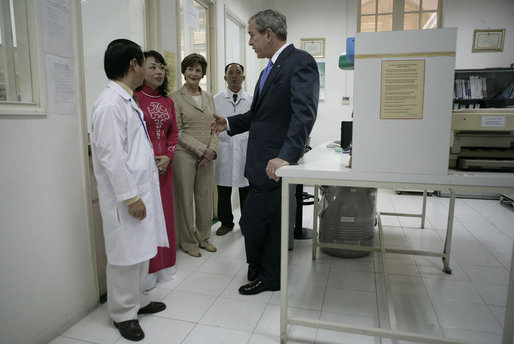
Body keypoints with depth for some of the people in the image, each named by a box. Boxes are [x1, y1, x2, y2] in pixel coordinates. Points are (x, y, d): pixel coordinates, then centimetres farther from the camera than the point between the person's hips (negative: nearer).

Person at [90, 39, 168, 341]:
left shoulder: (127, 100, 13)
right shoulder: (111, 104, -17)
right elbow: (111, 157, -21)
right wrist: (131, 197, -19)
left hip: (141, 188, 9)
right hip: (126, 195, -9)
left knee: (141, 249, 18)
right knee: (125, 254, 4)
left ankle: (138, 300, 35)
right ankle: (124, 313, 22)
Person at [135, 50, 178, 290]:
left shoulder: (167, 102, 13)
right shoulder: (135, 98, -7)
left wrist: (168, 156, -2)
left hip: (164, 165, 6)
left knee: (165, 214, 11)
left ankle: (163, 266, 26)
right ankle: (146, 272, 12)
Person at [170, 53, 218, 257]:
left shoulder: (208, 97, 13)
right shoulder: (176, 98, -3)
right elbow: (178, 132, -8)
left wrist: (212, 150, -5)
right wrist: (201, 149, -14)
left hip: (207, 156, 5)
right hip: (185, 154, -5)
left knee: (205, 197, 11)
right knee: (185, 198, 4)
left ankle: (204, 238, 27)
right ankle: (188, 242, 19)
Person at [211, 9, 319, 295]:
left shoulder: (300, 62, -12)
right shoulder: (272, 67, 17)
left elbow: (304, 113, -24)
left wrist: (286, 156, -32)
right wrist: (229, 123, 12)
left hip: (275, 161, -9)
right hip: (261, 159, 9)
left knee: (252, 220, -1)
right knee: (271, 219, 18)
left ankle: (262, 272, 24)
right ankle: (269, 274, 34)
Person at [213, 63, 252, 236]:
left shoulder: (252, 100, 8)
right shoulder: (216, 100, 6)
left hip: (245, 151, 0)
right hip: (223, 150, 0)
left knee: (246, 189, 7)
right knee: (223, 190, 7)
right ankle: (226, 222, 25)